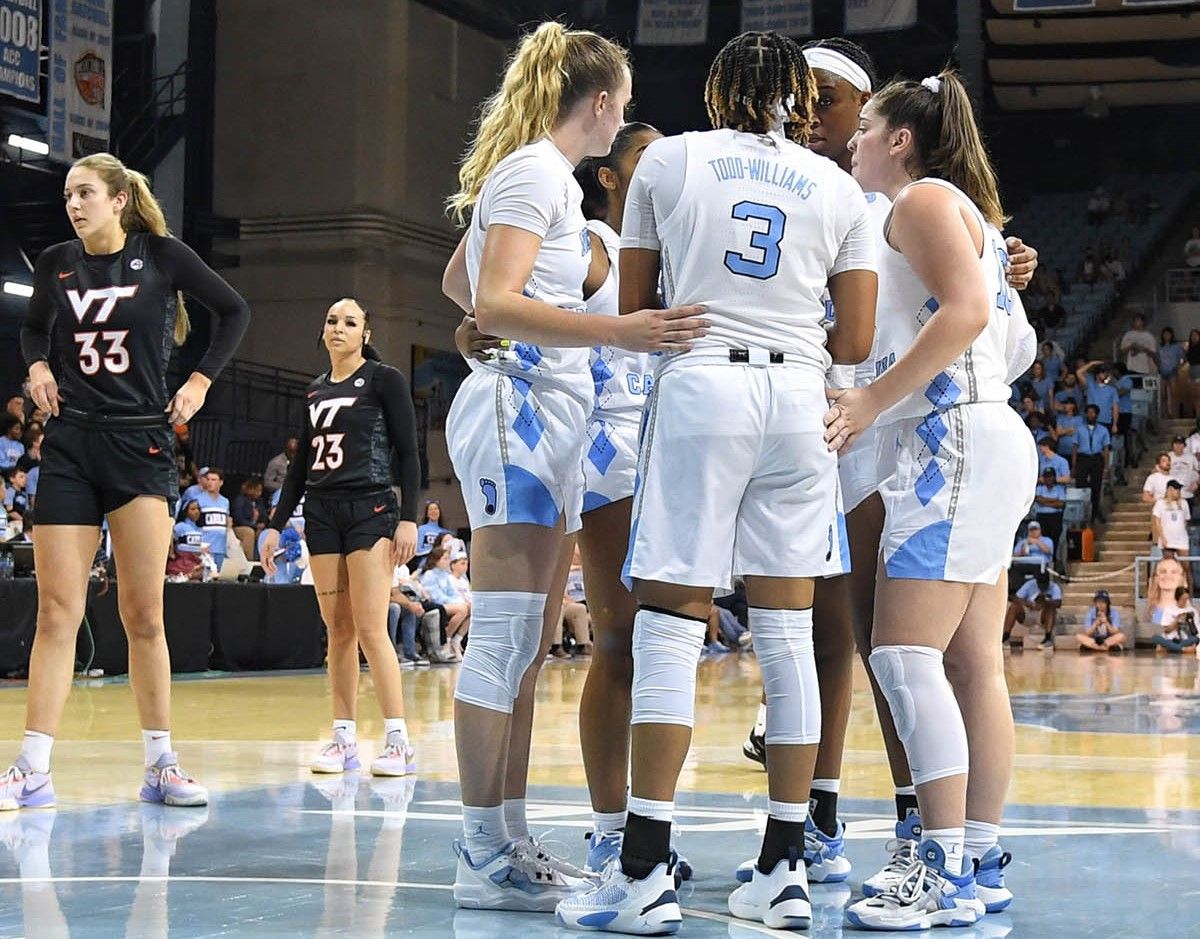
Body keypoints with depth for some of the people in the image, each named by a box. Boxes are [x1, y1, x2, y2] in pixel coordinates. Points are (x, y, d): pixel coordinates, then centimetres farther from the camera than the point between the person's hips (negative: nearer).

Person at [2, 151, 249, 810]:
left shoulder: (161, 255, -1)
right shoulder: (55, 264, 6)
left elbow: (234, 311, 9)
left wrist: (201, 381, 2)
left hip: (141, 444, -2)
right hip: (68, 446, 2)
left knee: (143, 614, -3)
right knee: (56, 611, -3)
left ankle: (160, 765, 6)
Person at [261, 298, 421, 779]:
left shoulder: (384, 380, -1)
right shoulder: (315, 390, 15)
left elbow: (407, 453, -5)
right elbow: (301, 463, 19)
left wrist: (408, 519, -13)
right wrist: (276, 525, 15)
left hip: (370, 510, -6)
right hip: (321, 512, 6)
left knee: (370, 628, -12)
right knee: (337, 630, 4)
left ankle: (398, 742, -9)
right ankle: (343, 738, 6)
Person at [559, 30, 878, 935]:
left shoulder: (669, 159, 9)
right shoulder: (839, 188, 12)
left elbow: (631, 308, 12)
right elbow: (856, 341, 8)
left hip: (701, 387, -2)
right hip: (800, 398, 3)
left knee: (671, 626, -3)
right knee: (787, 633, 6)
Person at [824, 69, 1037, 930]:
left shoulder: (922, 198, -4)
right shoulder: (961, 209, 25)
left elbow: (966, 310, -18)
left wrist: (871, 401, -19)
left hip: (955, 440, -10)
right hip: (965, 445, 10)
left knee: (905, 653, -15)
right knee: (971, 665, 7)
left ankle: (947, 874, -18)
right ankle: (981, 862, 9)